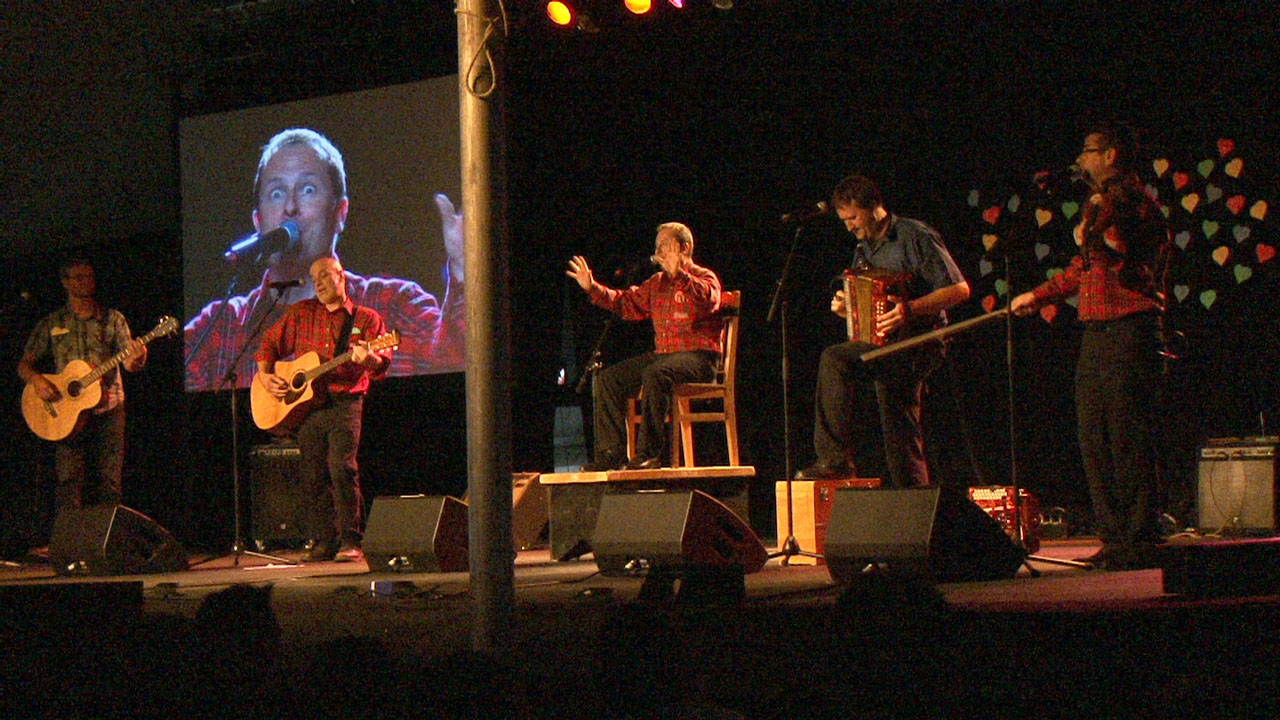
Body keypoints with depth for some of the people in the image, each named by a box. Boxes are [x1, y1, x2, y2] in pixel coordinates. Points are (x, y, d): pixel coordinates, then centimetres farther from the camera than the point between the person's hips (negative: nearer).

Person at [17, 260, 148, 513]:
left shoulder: (113, 319, 10)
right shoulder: (52, 323, 11)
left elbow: (129, 363, 2)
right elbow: (24, 364, 10)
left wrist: (137, 359, -23)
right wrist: (37, 380, -12)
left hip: (108, 409, 0)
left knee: (109, 480, -4)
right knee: (69, 480, -9)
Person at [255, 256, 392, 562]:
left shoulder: (366, 318, 5)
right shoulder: (300, 313, 15)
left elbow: (382, 364, -4)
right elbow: (270, 343, 20)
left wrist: (369, 358, -28)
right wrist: (265, 377, 3)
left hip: (344, 403, -4)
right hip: (305, 406, 4)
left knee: (342, 466, -19)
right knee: (313, 476, 2)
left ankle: (350, 542, -16)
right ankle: (323, 543, 9)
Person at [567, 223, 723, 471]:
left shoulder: (704, 278, -3)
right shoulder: (657, 283, 20)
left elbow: (708, 300, -25)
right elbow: (627, 303, 27)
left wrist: (679, 274, -35)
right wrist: (593, 288, 16)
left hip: (698, 357, -8)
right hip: (663, 354, 8)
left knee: (655, 374, -38)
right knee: (607, 378, -5)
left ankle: (649, 452, -35)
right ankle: (612, 453, -8)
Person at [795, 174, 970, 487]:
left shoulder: (914, 236, -8)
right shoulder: (864, 250, 17)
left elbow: (959, 289, -14)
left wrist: (911, 308, -25)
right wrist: (845, 308, 3)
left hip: (919, 342, -9)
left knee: (835, 359, -26)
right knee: (900, 430, 9)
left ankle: (834, 459, -26)